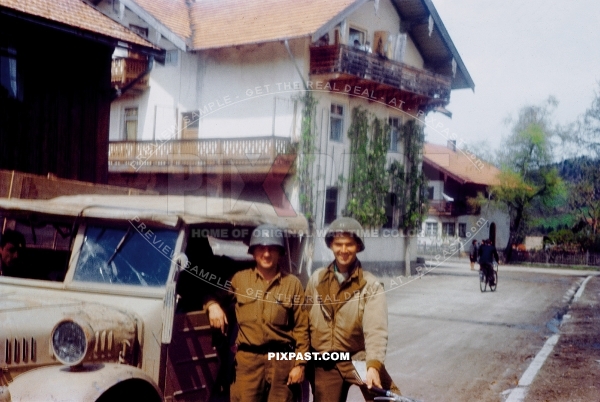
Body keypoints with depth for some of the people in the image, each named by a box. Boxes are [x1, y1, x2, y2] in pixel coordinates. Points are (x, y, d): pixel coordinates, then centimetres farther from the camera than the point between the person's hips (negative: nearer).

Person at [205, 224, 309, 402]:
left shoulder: (293, 283, 3)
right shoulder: (239, 279, 6)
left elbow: (301, 327, 3)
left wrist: (300, 363, -2)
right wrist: (213, 305, -4)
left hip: (282, 360, 0)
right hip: (247, 359, 0)